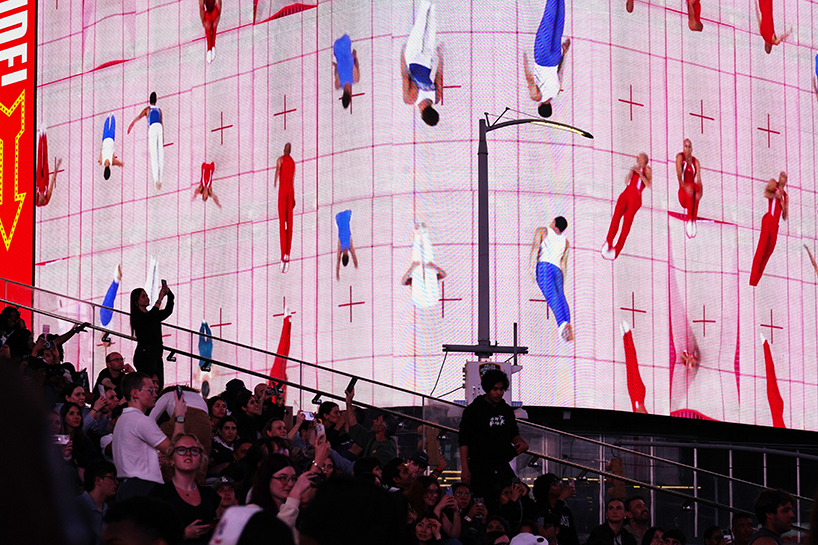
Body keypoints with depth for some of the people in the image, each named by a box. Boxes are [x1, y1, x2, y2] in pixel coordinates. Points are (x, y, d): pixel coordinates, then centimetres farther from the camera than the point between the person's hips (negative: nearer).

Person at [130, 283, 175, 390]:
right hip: (145, 354, -8)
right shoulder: (136, 315, -3)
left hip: (156, 355, 8)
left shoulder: (154, 314, 20)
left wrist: (169, 294, -4)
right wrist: (159, 300, -18)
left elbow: (168, 311, 8)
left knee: (159, 388, 1)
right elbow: (150, 318, -21)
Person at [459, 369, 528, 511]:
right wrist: (465, 469, -11)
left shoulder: (507, 410, 13)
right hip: (480, 468, -5)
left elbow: (514, 434, 24)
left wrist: (523, 443, 0)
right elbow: (464, 441, -4)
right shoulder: (473, 410, -3)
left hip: (503, 467, 5)